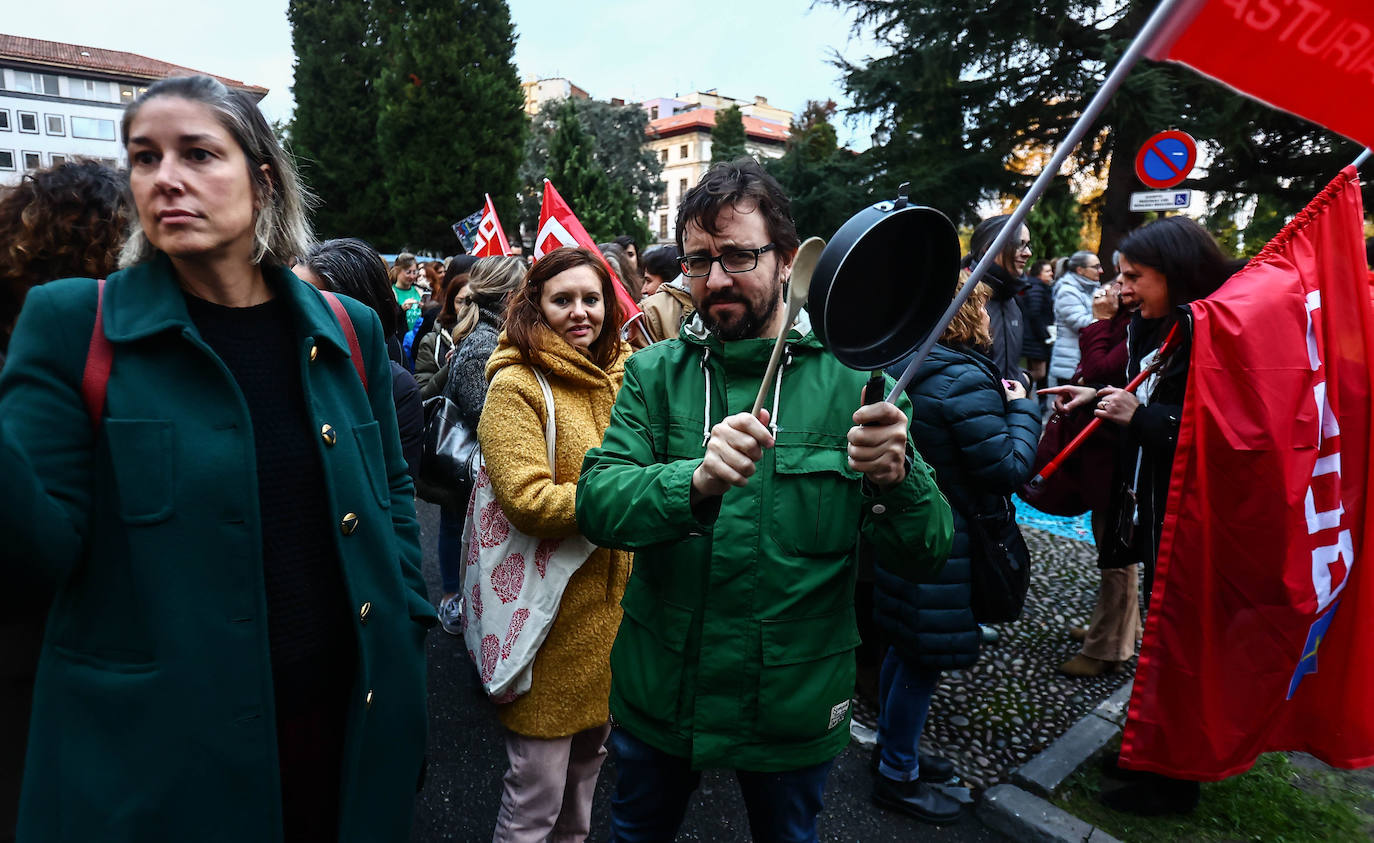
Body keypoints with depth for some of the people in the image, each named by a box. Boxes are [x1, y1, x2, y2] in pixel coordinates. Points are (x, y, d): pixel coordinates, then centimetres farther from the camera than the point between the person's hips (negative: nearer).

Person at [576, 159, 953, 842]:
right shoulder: (655, 372, -6)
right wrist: (696, 482, -39)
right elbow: (597, 503, -19)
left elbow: (925, 557, -14)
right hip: (659, 695, 2)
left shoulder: (852, 377, -12)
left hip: (795, 707, -1)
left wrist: (895, 479, -36)